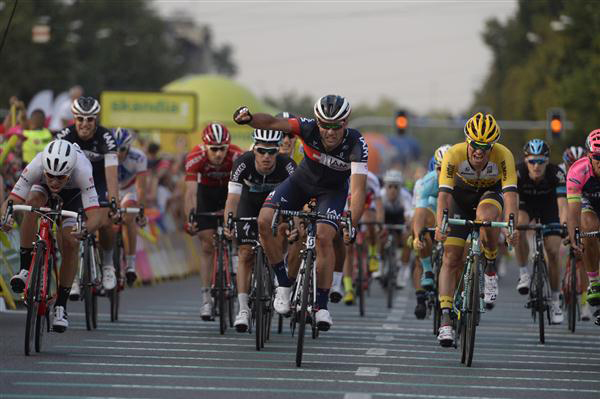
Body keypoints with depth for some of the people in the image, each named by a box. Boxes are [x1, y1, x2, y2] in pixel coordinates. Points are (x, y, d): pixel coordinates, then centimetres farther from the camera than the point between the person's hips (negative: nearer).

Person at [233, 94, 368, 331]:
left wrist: (352, 224, -52)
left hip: (333, 189, -2)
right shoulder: (309, 129, -28)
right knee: (264, 221, -19)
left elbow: (358, 189, -38)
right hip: (303, 179, 2)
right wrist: (249, 118, -58)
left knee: (324, 236, -25)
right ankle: (284, 283, -2)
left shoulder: (356, 144, -33)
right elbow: (272, 123, -37)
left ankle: (322, 305, -12)